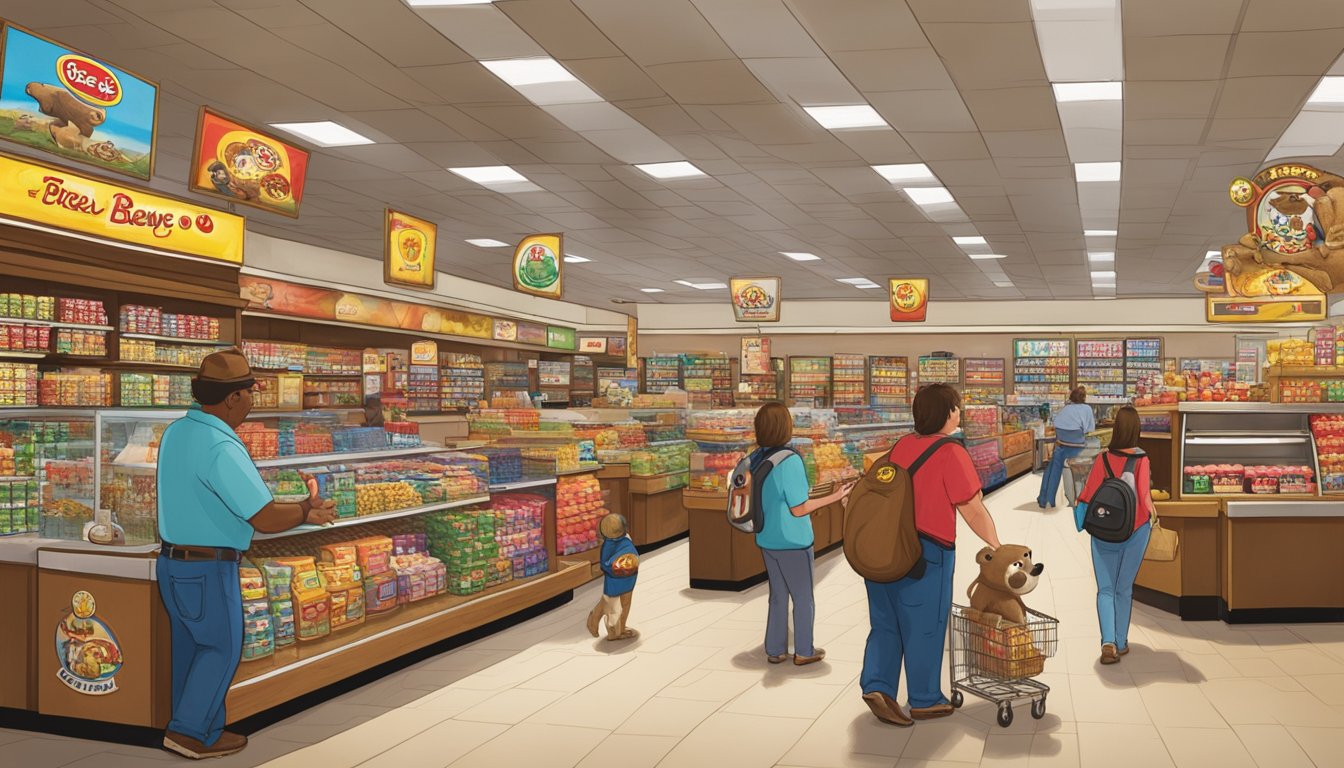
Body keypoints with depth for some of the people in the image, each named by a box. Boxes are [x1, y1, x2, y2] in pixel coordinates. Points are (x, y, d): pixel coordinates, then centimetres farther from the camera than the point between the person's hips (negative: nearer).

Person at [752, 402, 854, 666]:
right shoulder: (790, 461, -23)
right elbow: (799, 509, -19)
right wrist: (834, 497, -11)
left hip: (767, 540, 6)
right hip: (793, 542, -6)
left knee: (778, 595, 19)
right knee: (803, 597, 12)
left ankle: (775, 650, 26)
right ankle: (804, 652, 23)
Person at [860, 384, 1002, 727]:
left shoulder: (901, 445, 7)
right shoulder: (951, 454, -12)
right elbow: (974, 511, -11)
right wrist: (997, 547, 0)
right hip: (924, 551, -6)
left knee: (886, 622, 15)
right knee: (923, 627, 8)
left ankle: (877, 686, 6)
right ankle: (925, 700, 21)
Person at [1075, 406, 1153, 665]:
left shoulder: (1102, 459, -10)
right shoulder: (1142, 460, -13)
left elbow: (1087, 497, -9)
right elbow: (1144, 497, -16)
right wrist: (1151, 518, 3)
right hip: (1135, 530, 0)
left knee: (1105, 589, 6)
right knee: (1124, 589, 15)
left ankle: (1108, 642, -11)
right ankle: (1121, 642, 22)